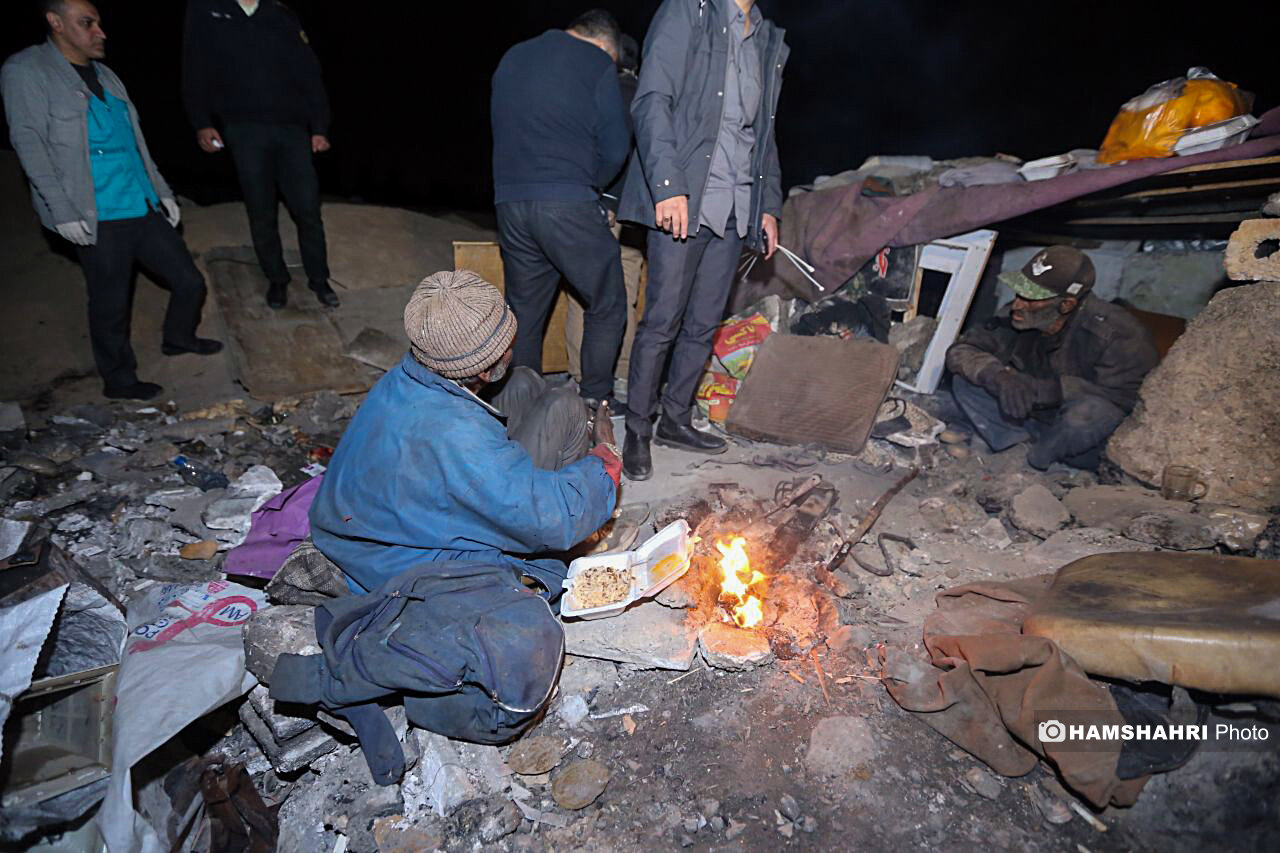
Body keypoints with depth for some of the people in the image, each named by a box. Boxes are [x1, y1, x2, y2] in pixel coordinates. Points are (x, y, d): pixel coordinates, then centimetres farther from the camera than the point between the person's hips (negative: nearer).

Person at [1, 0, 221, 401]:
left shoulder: (105, 75, 17)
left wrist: (162, 191, 18)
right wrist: (63, 210, -17)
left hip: (145, 209, 6)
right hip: (99, 221, -6)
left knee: (190, 281, 10)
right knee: (111, 306, 1)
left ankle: (178, 338, 36)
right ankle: (119, 380, 18)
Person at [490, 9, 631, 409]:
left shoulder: (511, 58, 21)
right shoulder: (597, 63, 2)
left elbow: (502, 132, 22)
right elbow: (615, 148, 0)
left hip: (510, 203, 6)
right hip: (569, 206, -6)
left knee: (524, 314, 13)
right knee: (607, 306, 6)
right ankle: (594, 403, 5)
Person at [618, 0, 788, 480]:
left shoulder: (769, 43, 22)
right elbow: (652, 102, -9)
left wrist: (769, 205, 14)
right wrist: (668, 185, -21)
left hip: (734, 210, 6)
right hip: (682, 202, -6)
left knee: (705, 323, 8)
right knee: (662, 322, -5)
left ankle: (675, 420, 21)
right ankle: (637, 431, 8)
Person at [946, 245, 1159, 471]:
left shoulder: (1115, 333, -25)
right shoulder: (1015, 319, -14)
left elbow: (1124, 395, -28)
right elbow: (960, 350, -13)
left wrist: (1043, 389, -33)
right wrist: (1000, 376, -34)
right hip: (1036, 419, 4)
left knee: (1090, 411, -40)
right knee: (965, 381, -14)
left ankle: (1036, 460, -8)